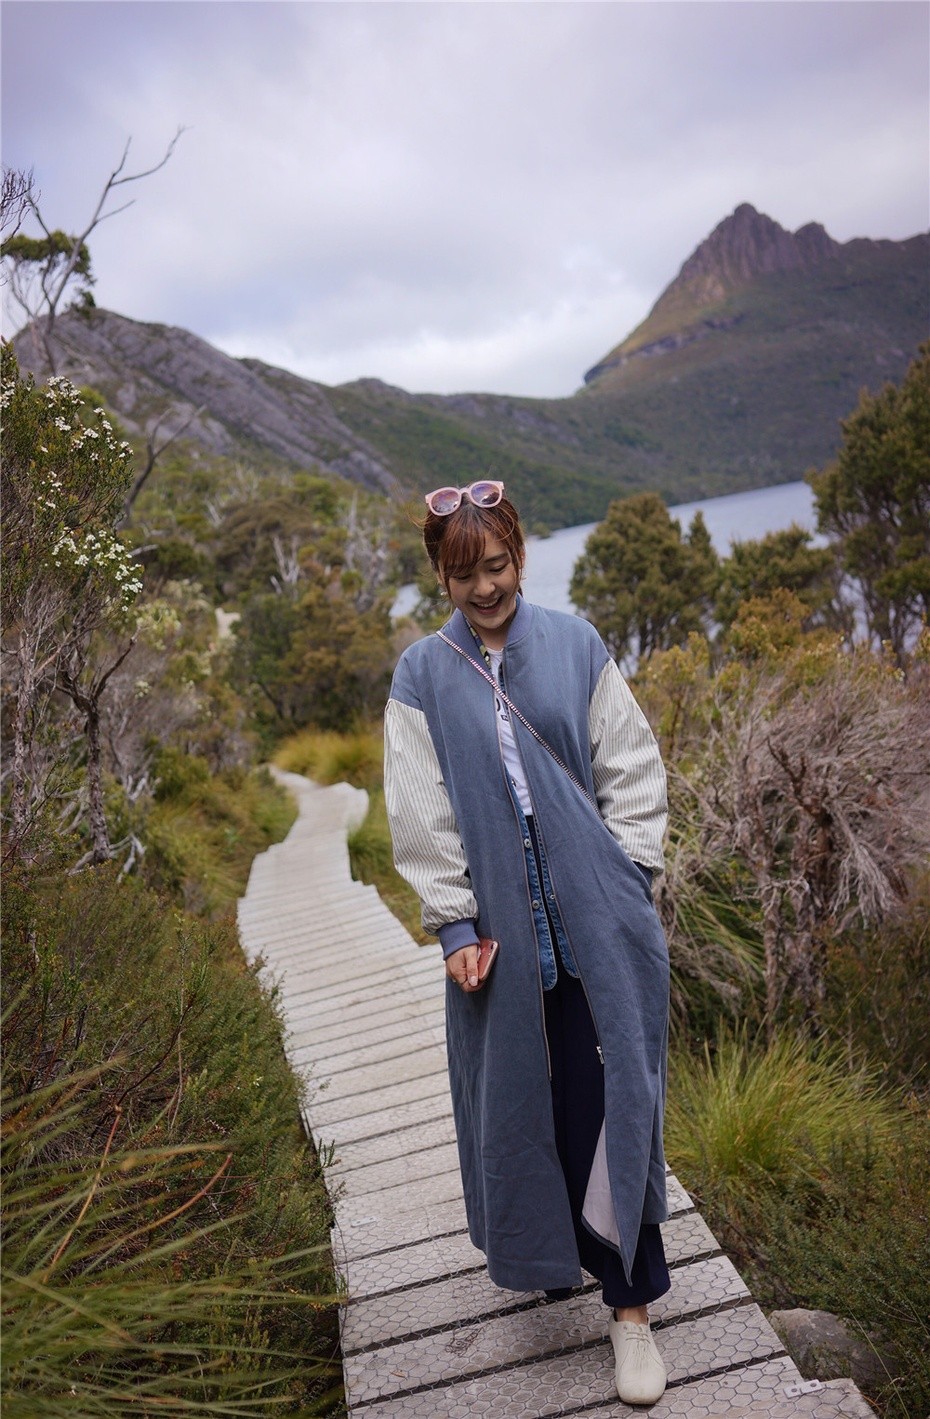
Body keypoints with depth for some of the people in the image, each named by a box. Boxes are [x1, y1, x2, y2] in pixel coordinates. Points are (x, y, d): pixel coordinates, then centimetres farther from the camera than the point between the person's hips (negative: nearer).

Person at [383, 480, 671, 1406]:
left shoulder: (575, 645, 1)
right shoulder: (423, 676, 0)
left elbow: (631, 767, 5)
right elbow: (420, 815, -1)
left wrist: (626, 879, -1)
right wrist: (453, 924, -5)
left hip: (598, 914, 0)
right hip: (500, 921, 1)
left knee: (612, 1097, 2)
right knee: (517, 1091, 13)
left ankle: (631, 1305, 16)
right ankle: (547, 1250, 40)